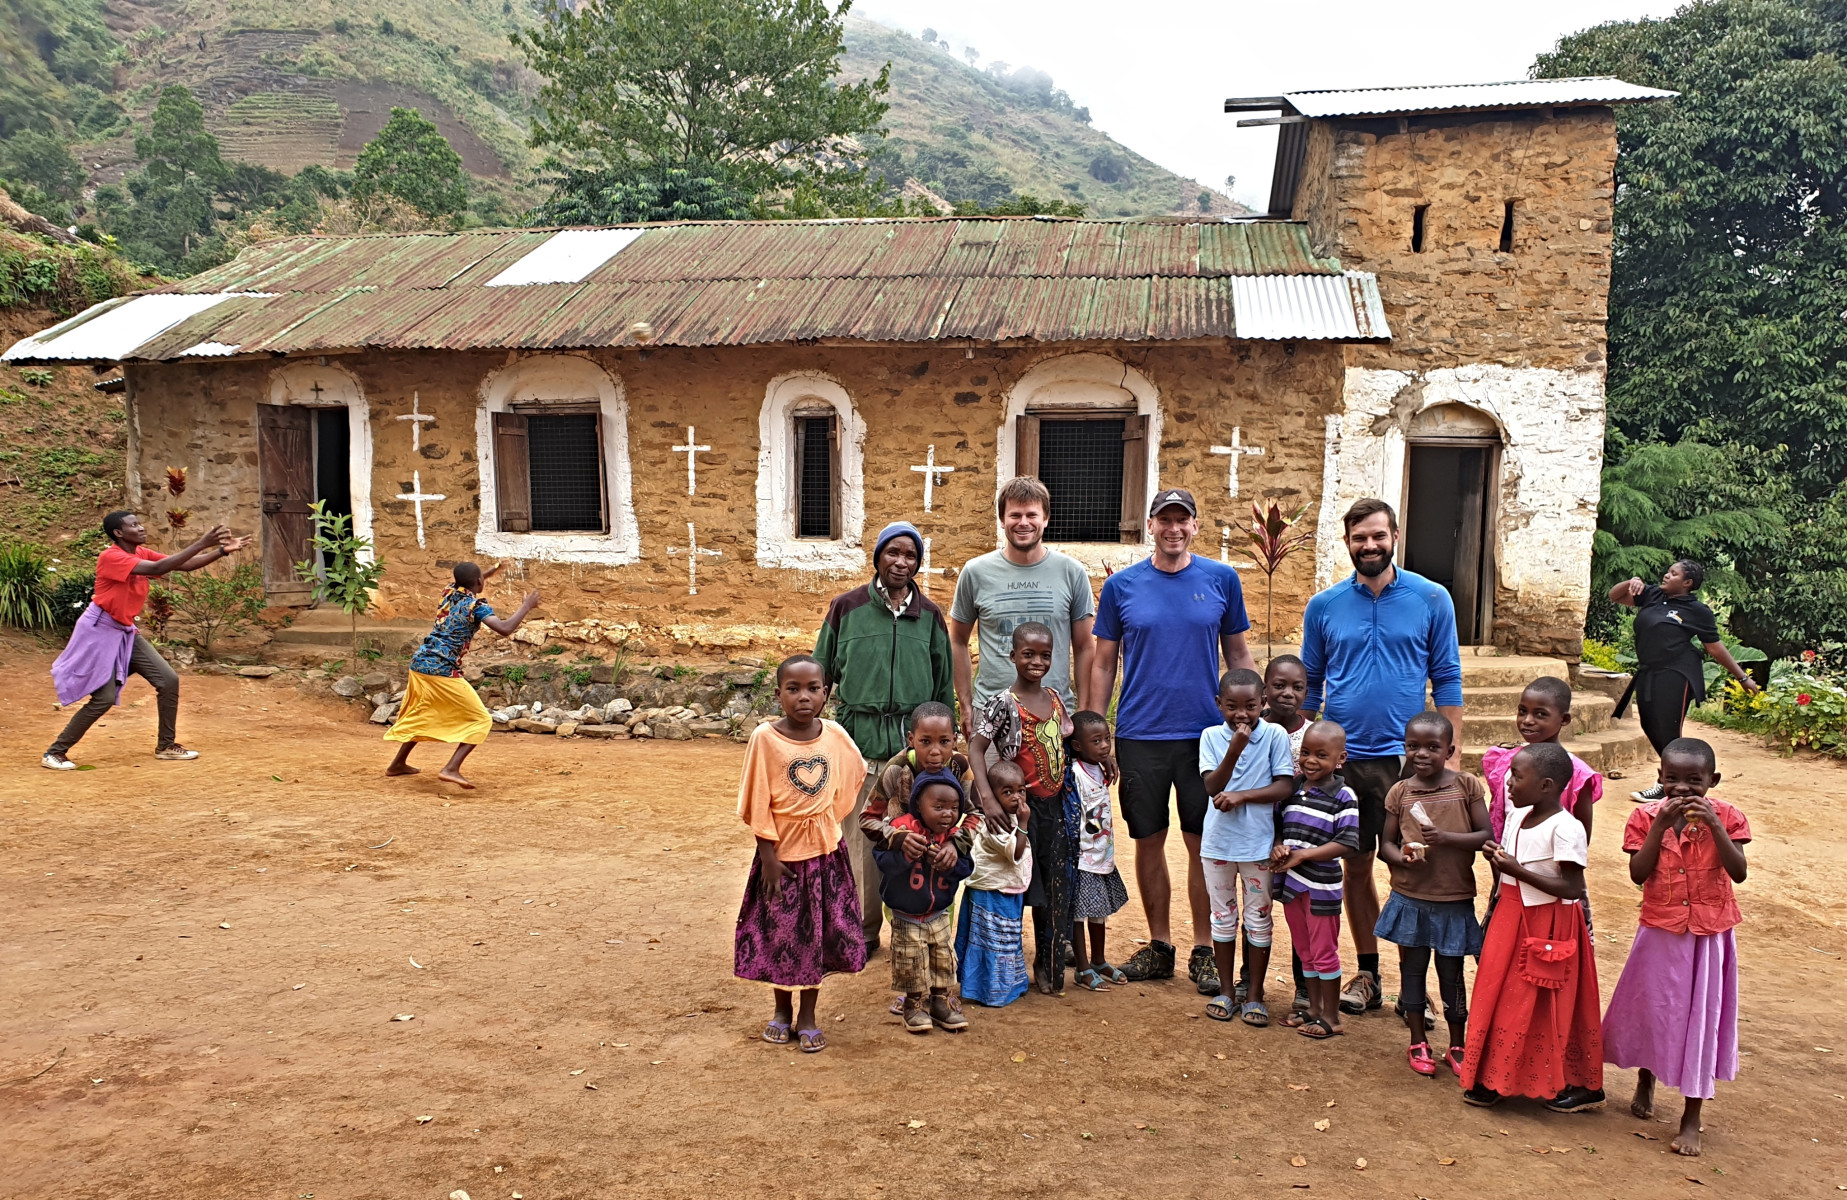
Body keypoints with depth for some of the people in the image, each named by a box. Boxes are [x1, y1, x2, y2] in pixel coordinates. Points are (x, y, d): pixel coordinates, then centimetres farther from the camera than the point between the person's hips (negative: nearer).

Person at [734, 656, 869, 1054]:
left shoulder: (836, 736, -5)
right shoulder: (765, 738, -14)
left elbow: (851, 778, 12)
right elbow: (757, 803, -11)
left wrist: (830, 821, 8)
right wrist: (768, 855, -12)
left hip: (826, 848, 3)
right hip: (782, 849, -2)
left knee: (819, 932, 9)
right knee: (780, 931, 10)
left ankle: (807, 1016, 24)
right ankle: (782, 1010, 31)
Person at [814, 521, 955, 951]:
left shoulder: (930, 615, 9)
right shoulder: (847, 607, 4)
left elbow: (945, 686, 15)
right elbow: (820, 673, 10)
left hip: (915, 745, 1)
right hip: (859, 742, -1)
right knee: (859, 839, 2)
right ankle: (863, 929, 16)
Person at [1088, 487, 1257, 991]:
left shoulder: (1222, 580, 3)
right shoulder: (1121, 585, 2)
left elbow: (1238, 655, 9)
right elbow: (1103, 664, 6)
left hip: (1205, 732, 0)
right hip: (1139, 736, 1)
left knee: (1203, 844, 5)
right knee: (1149, 841, 9)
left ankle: (1204, 950, 19)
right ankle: (1159, 946, 24)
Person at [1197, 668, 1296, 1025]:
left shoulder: (1275, 735, -7)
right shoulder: (1212, 736, -4)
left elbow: (1285, 786, -11)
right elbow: (1213, 787, -14)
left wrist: (1241, 796, -20)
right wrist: (1234, 749, -27)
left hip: (1258, 844, -1)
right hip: (1218, 842, 1)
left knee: (1258, 918, 9)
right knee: (1223, 916, 13)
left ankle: (1254, 994, 21)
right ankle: (1226, 990, 26)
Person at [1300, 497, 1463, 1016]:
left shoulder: (1431, 599, 0)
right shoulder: (1324, 606, 5)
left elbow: (1448, 681, 2)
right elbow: (1309, 685, 11)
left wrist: (1453, 754, -4)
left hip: (1408, 757, -2)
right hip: (1342, 757, 2)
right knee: (1356, 866, 10)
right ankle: (1367, 973, 23)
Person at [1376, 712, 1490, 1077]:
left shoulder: (1466, 786, -5)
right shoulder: (1400, 792, -1)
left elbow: (1486, 836, -8)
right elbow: (1385, 844, 3)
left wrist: (1446, 838, -22)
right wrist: (1402, 857, -18)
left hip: (1454, 900, -2)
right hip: (1410, 899, 2)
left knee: (1451, 974, 9)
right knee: (1412, 969, 12)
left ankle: (1457, 1046, 27)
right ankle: (1418, 1042, 29)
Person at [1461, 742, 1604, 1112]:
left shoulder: (1565, 828, -19)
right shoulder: (1516, 815, 6)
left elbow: (1573, 888, -22)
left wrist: (1518, 871, -24)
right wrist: (1496, 857, -5)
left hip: (1548, 926, -8)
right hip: (1511, 916, 8)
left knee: (1549, 1006, 3)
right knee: (1500, 995, 12)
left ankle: (1582, 1085, 20)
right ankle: (1492, 1077, 23)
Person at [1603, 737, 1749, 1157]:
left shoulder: (1724, 816, -7)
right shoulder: (1646, 816, -7)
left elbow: (1738, 872, -17)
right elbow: (1638, 874, -15)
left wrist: (1713, 825, -26)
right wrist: (1661, 825, -22)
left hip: (1709, 934, -1)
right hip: (1660, 932, 1)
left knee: (1701, 1017, 4)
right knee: (1651, 1009, 14)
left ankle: (1691, 1118, 16)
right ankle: (1645, 1083, 42)